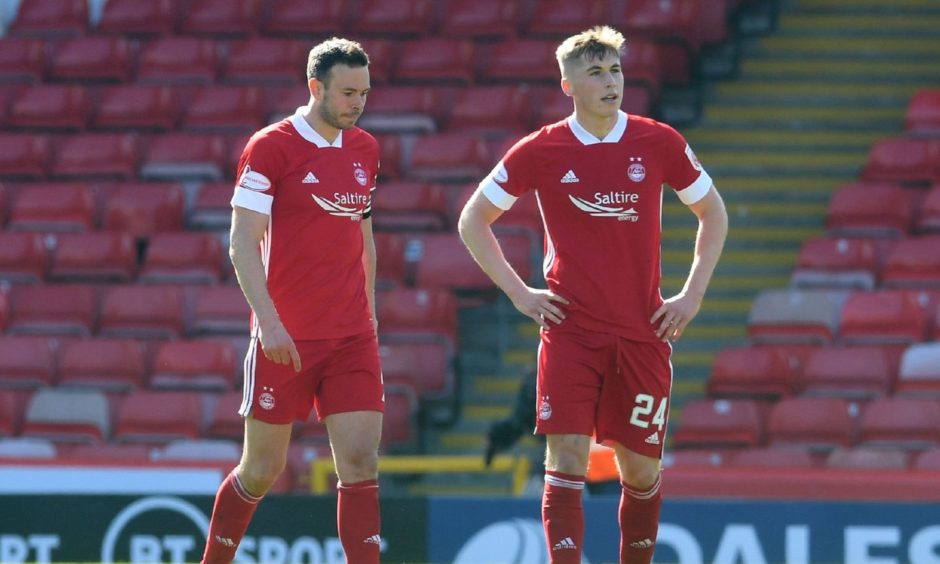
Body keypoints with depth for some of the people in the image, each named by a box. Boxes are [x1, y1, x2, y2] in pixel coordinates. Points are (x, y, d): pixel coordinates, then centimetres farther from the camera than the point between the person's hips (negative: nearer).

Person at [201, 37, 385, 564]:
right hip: (285, 338, -4)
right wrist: (269, 320, -21)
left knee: (361, 462, -7)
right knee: (262, 469, 5)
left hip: (353, 338, 4)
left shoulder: (365, 150, 10)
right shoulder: (271, 148, -8)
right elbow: (243, 241, -12)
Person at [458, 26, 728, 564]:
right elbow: (473, 220, 9)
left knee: (642, 469, 6)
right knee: (567, 461, -12)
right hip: (570, 330, -1)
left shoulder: (660, 142, 1)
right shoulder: (540, 151, -1)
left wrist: (693, 295, 5)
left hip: (643, 331, 1)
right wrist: (519, 292, 0)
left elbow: (713, 213, 14)